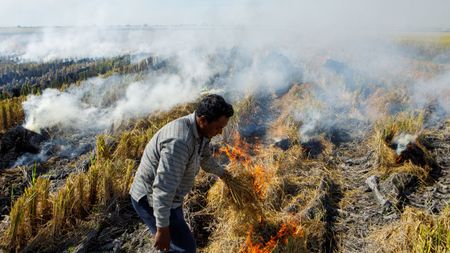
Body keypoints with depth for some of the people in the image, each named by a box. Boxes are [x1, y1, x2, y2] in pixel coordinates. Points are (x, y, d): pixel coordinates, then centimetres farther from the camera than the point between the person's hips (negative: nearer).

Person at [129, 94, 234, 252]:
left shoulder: (200, 131, -1)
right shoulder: (179, 141, -34)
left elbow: (205, 156, 21)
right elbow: (163, 187, -35)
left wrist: (220, 172, 39)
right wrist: (162, 228, -30)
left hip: (169, 196, 10)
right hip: (151, 200, -9)